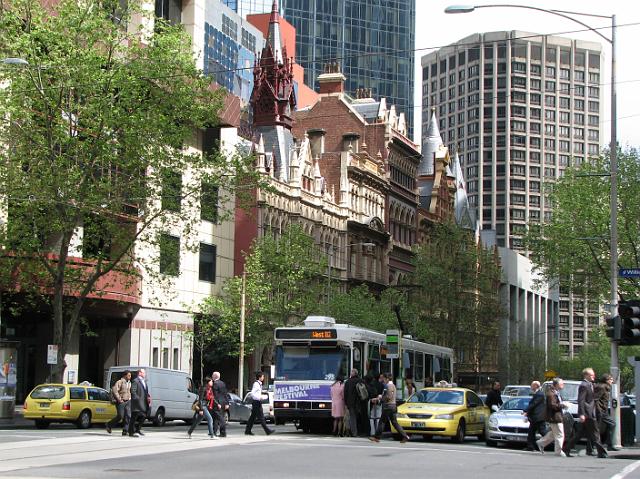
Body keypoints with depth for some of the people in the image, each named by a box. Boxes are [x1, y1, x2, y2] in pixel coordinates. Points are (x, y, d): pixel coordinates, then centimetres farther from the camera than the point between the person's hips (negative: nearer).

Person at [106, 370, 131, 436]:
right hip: (121, 402, -7)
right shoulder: (120, 382, -10)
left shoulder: (129, 383, 14)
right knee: (120, 416, -6)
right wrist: (119, 399, -19)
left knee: (128, 416, -5)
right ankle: (108, 425, 15)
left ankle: (125, 431, -3)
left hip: (128, 401, 7)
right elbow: (114, 390, -21)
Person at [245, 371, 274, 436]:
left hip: (257, 402, 10)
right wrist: (259, 398, -23)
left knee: (253, 417, 11)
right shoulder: (256, 384, -15)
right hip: (256, 402, -10)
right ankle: (267, 431, -4)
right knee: (261, 417, -6)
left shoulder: (259, 384, 13)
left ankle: (248, 431, 15)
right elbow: (252, 393, -22)